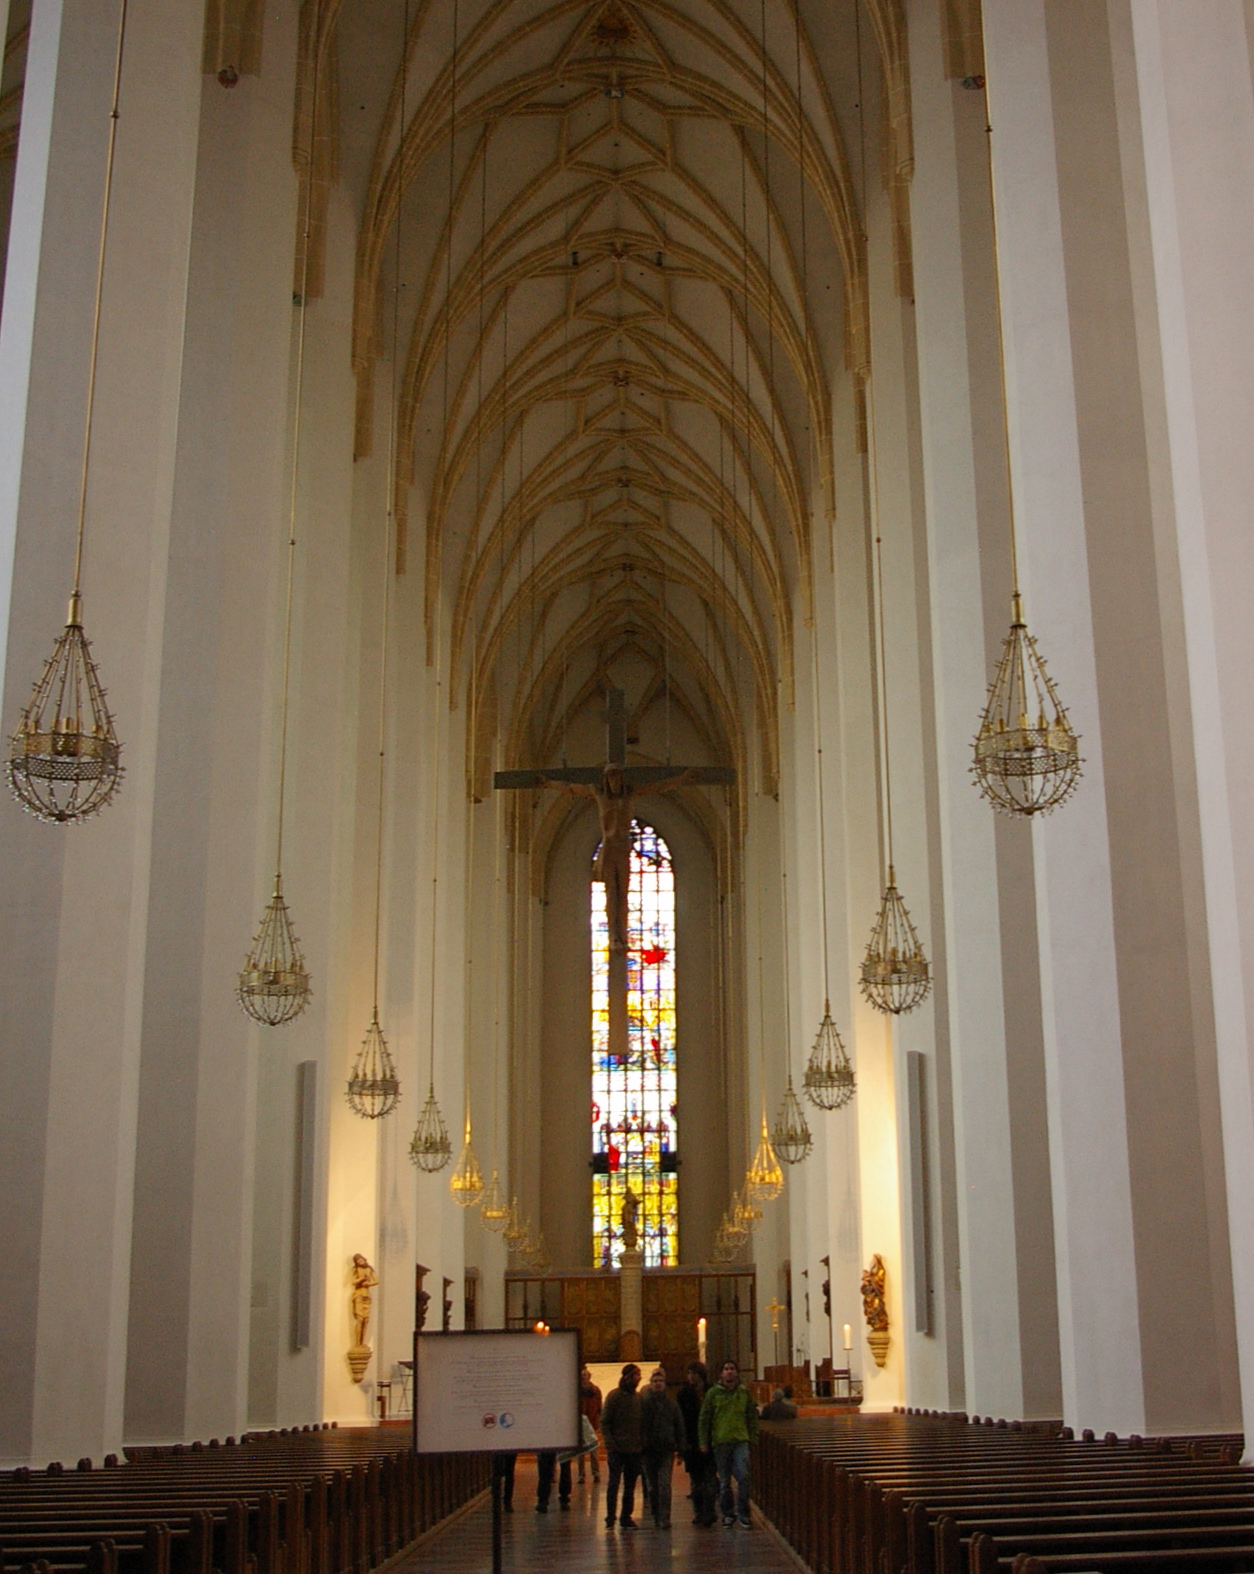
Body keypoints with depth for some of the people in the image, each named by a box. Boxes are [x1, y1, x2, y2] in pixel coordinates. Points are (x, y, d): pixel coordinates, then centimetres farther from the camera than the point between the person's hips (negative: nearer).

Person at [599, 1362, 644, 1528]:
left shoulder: (639, 1398, 10)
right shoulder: (614, 1396, -5)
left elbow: (642, 1423, 16)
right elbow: (604, 1422, -6)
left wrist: (643, 1443, 4)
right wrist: (610, 1444, -16)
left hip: (635, 1450, 5)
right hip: (617, 1450, -5)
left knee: (630, 1486, 8)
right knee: (614, 1483, -6)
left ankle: (626, 1517, 15)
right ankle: (610, 1518, 2)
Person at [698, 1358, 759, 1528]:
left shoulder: (744, 1392, 7)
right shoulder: (713, 1393, 2)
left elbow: (752, 1417, 14)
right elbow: (704, 1418, 4)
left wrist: (753, 1437, 7)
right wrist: (704, 1442, 0)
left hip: (741, 1440, 0)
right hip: (720, 1441, 0)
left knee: (743, 1477, -12)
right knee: (724, 1481, 6)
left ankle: (743, 1512, 0)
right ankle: (728, 1513, 18)